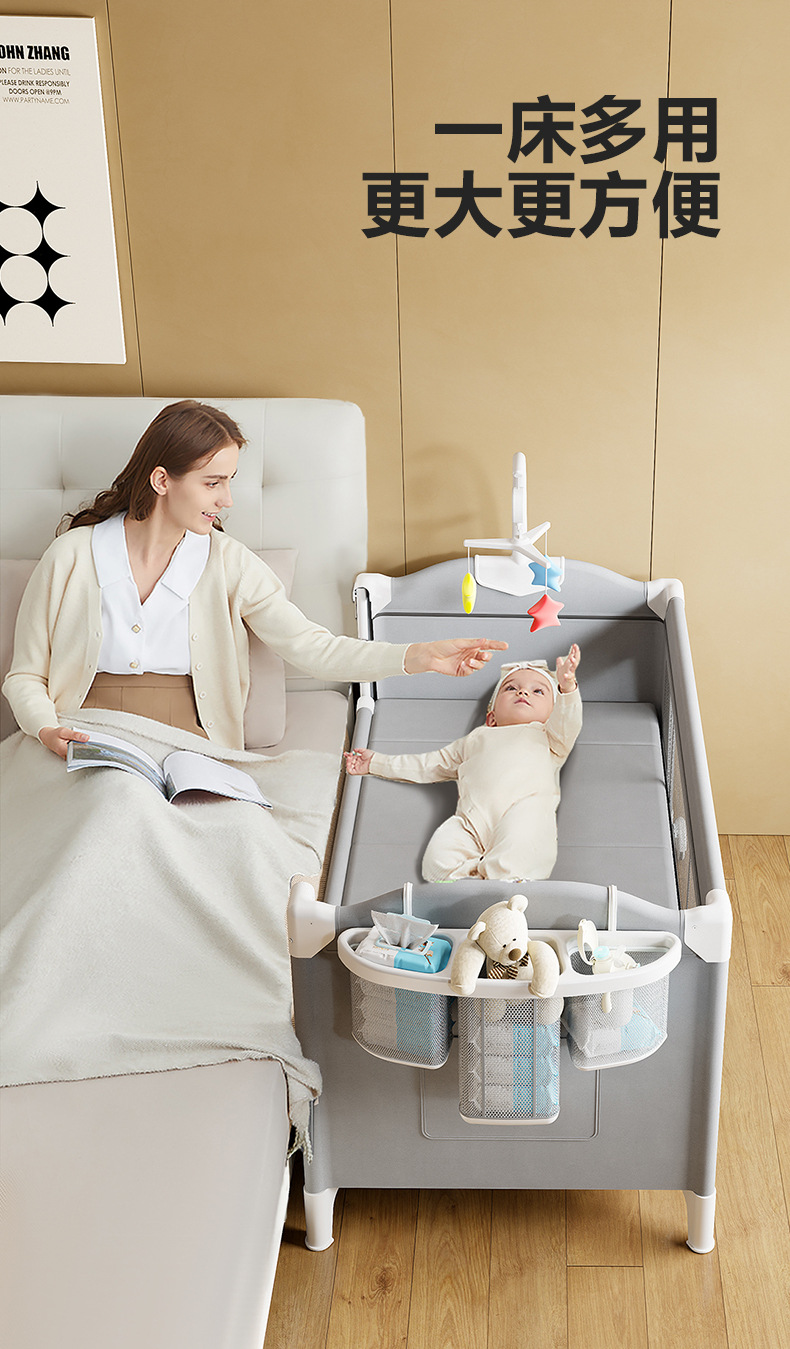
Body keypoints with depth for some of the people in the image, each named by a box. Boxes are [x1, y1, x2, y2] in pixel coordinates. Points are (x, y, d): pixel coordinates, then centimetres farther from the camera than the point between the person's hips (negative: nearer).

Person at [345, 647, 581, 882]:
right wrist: (377, 763, 49)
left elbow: (566, 724, 12)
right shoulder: (476, 739, 44)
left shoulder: (546, 736, 34)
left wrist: (567, 688, -9)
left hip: (525, 810, -3)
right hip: (473, 822, 3)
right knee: (438, 857, -30)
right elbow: (430, 765, 48)